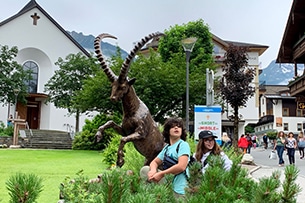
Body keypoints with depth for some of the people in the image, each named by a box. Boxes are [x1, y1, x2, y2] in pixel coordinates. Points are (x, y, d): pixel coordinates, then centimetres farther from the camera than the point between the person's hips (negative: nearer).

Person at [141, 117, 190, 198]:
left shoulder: (183, 145, -10)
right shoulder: (166, 147, 12)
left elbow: (181, 166, -22)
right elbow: (155, 162, 17)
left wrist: (161, 174, -15)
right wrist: (153, 170, -9)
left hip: (177, 188, -7)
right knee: (145, 169, 5)